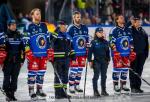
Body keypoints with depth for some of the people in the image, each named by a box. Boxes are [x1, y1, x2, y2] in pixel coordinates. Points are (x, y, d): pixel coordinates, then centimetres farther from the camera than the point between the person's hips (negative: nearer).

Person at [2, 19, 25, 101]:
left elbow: (22, 48, 16)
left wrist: (22, 60, 13)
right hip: (7, 60, -4)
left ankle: (12, 94, 11)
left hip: (17, 61, 4)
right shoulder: (5, 35, -3)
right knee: (7, 77, -3)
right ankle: (7, 94, 1)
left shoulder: (19, 35, 11)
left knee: (14, 78, 5)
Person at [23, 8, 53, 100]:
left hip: (44, 54, 6)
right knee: (32, 72, -3)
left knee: (42, 72, 10)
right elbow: (26, 41, -8)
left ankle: (39, 90, 21)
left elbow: (48, 39, 18)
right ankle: (31, 91, 3)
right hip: (34, 54, -5)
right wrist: (28, 52, -13)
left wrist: (49, 50, 13)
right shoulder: (29, 27, -5)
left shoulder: (44, 26, 13)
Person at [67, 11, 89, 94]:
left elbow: (87, 40, 18)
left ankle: (77, 85, 19)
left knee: (80, 70, 10)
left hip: (83, 53, 6)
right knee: (73, 70, -7)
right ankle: (71, 87, 0)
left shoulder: (85, 28, 10)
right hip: (74, 53, -6)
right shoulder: (71, 29, -8)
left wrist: (87, 51, 15)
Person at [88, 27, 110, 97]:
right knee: (96, 76, -3)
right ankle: (95, 91, 2)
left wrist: (108, 60, 16)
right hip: (96, 61, -5)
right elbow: (90, 52, -6)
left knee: (104, 76, 10)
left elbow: (107, 52, 18)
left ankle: (103, 90, 18)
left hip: (104, 61, 5)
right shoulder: (93, 42, -5)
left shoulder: (105, 42, 10)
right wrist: (90, 61, -10)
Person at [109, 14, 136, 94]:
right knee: (117, 69, -4)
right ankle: (116, 86, 4)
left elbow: (131, 42, 18)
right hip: (117, 54, -6)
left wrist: (132, 52, 12)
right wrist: (115, 52, -18)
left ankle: (123, 85, 17)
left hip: (127, 54, 6)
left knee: (125, 69, 8)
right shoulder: (114, 30, -7)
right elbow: (111, 42, -12)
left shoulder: (128, 30, 13)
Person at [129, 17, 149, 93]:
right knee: (133, 71, -1)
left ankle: (138, 87, 15)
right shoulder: (130, 31, -7)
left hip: (141, 55, 5)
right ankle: (133, 87, 3)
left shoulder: (142, 31, 11)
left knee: (139, 70, 9)